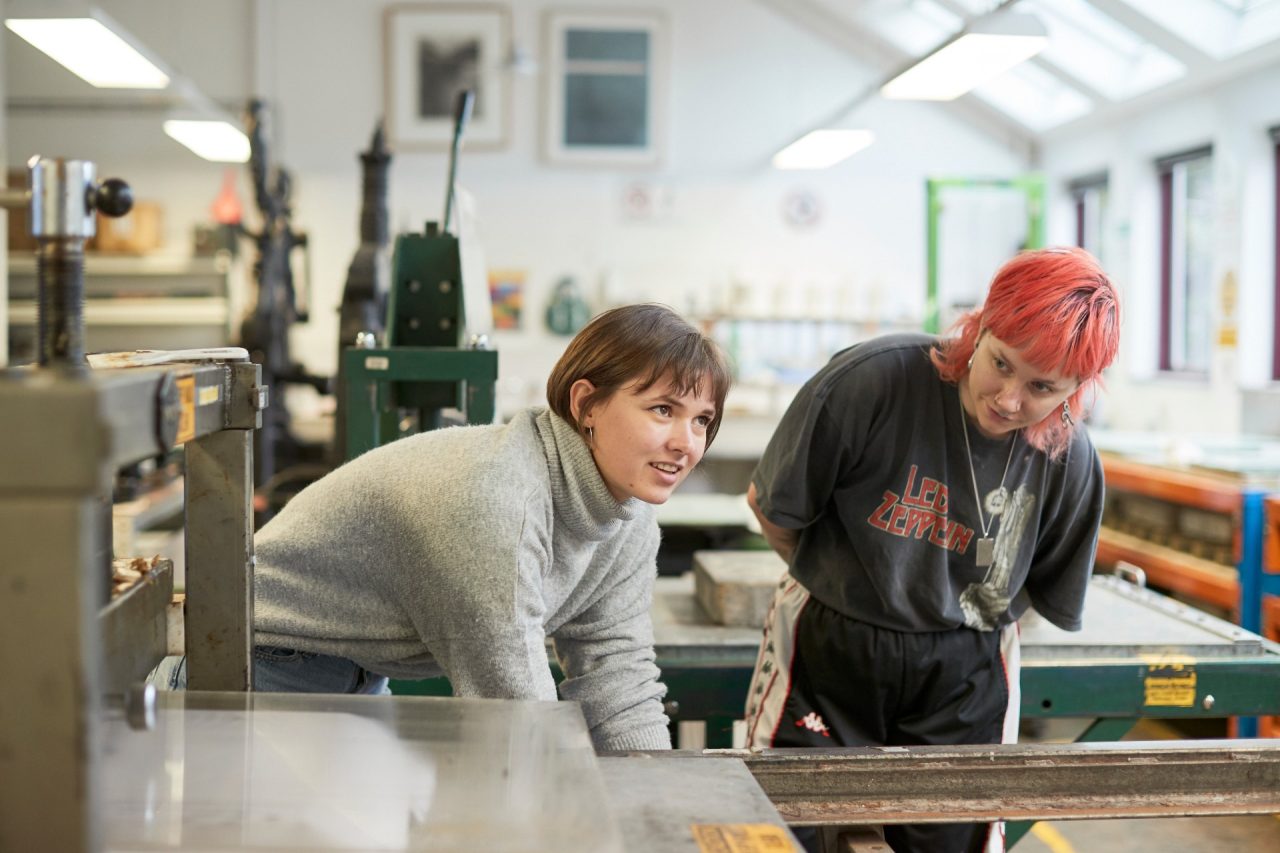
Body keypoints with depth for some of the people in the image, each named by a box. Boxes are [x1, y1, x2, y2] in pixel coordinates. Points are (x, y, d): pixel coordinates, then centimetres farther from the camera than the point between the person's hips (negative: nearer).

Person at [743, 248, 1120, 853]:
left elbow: (1048, 596, 9)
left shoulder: (1069, 462, -10)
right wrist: (845, 587, 6)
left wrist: (959, 616, 2)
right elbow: (771, 503, -6)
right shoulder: (874, 378, -20)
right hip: (827, 651, -2)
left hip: (960, 680, 2)